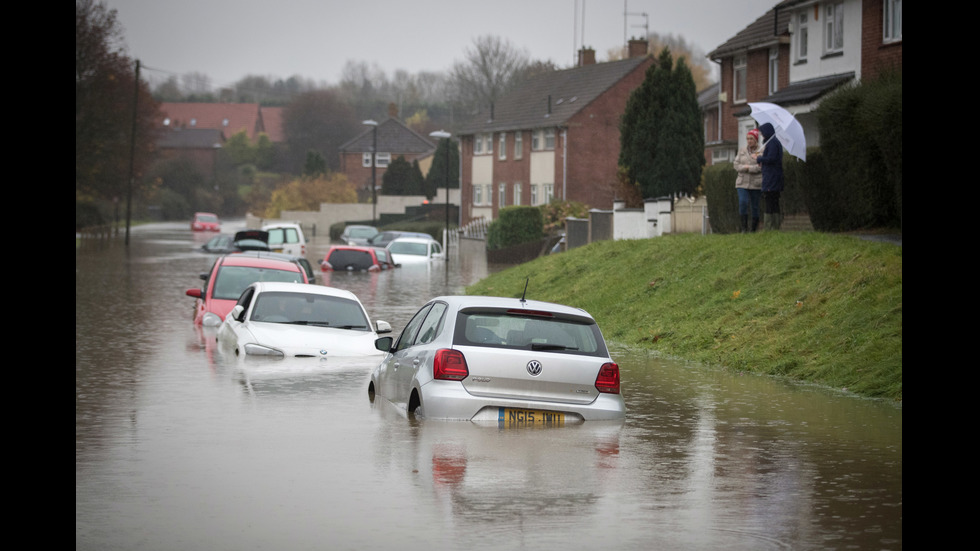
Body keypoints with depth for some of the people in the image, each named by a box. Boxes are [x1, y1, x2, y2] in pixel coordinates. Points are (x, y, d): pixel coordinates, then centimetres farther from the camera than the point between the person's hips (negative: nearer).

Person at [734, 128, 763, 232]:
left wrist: (747, 167, -10)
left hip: (756, 184, -2)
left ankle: (754, 229, 10)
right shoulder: (742, 151, 12)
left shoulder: (761, 152, 0)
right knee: (743, 203, -15)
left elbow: (760, 167, -11)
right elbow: (737, 165, 4)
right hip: (742, 184, 2)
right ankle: (744, 228, -12)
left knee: (755, 207, 1)